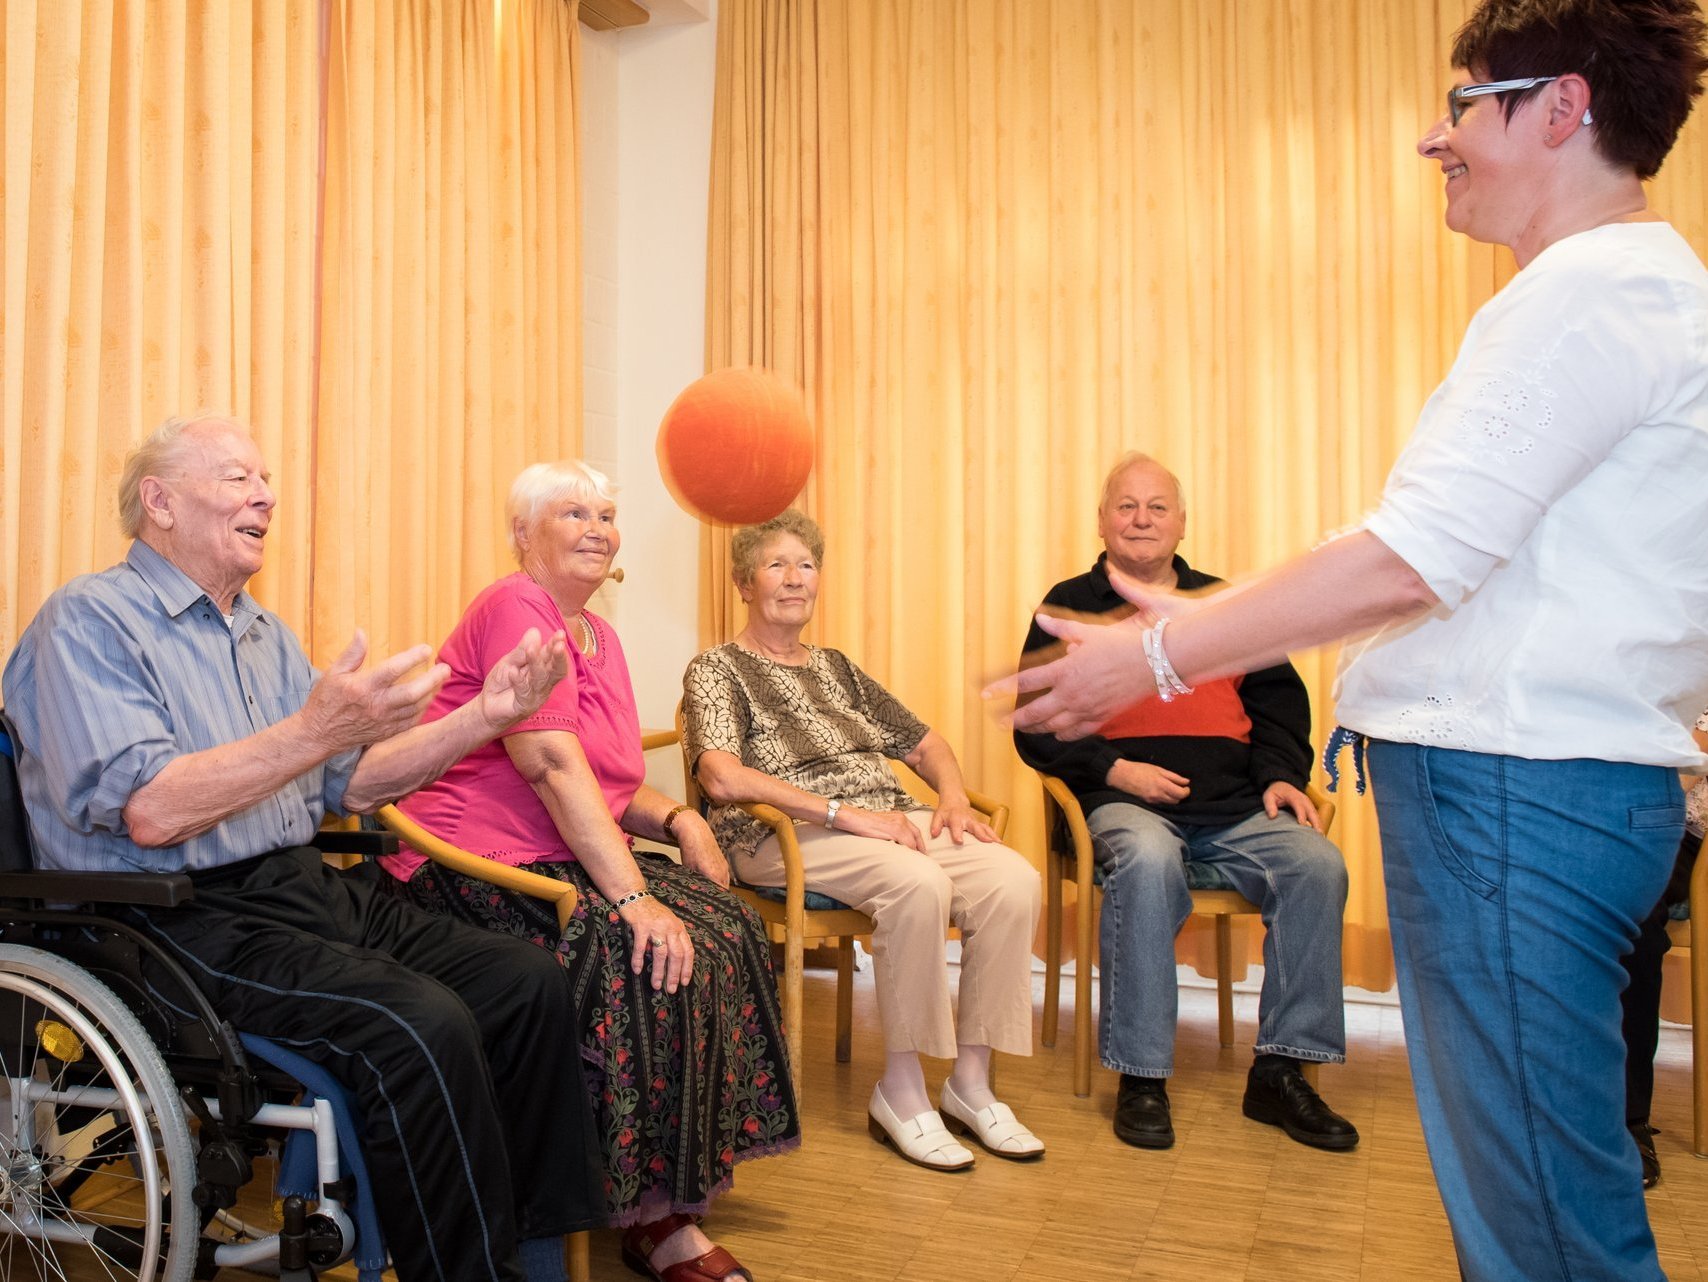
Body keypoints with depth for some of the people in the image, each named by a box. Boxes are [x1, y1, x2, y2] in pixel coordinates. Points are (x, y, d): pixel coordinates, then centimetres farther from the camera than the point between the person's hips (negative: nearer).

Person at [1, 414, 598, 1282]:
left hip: (304, 889, 8)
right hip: (187, 923, -8)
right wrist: (316, 729, -29)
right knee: (424, 1027, -29)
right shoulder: (90, 618, -7)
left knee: (527, 981, -9)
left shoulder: (265, 632, 18)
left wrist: (484, 716, 5)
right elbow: (147, 813, -20)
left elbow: (346, 785, 17)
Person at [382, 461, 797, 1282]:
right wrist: (632, 896, -28)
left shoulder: (600, 636, 17)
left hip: (570, 857, 9)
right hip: (475, 868, -9)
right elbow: (554, 766, -22)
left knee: (728, 930, -8)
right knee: (648, 962, -27)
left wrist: (678, 819, -4)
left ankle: (680, 1183, 2)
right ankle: (650, 1215, -10)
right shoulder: (514, 608, -11)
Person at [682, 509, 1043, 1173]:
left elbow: (925, 743, 27)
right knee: (919, 883, -34)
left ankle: (971, 1084, -10)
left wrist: (954, 799, 4)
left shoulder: (835, 666, 26)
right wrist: (842, 813, -20)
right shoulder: (716, 669, 5)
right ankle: (900, 1092, -18)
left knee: (1013, 877, -20)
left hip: (891, 821, 6)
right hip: (785, 834, -6)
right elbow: (721, 776, -14)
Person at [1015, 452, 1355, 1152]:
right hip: (1125, 801, -3)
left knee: (1318, 864, -23)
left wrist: (1281, 773, 1)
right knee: (1147, 860, -36)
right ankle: (1141, 1077, -24)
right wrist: (1115, 769, -8)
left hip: (1236, 806, 4)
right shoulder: (1070, 606, 12)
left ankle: (1278, 1073, -11)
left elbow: (1279, 700, 21)